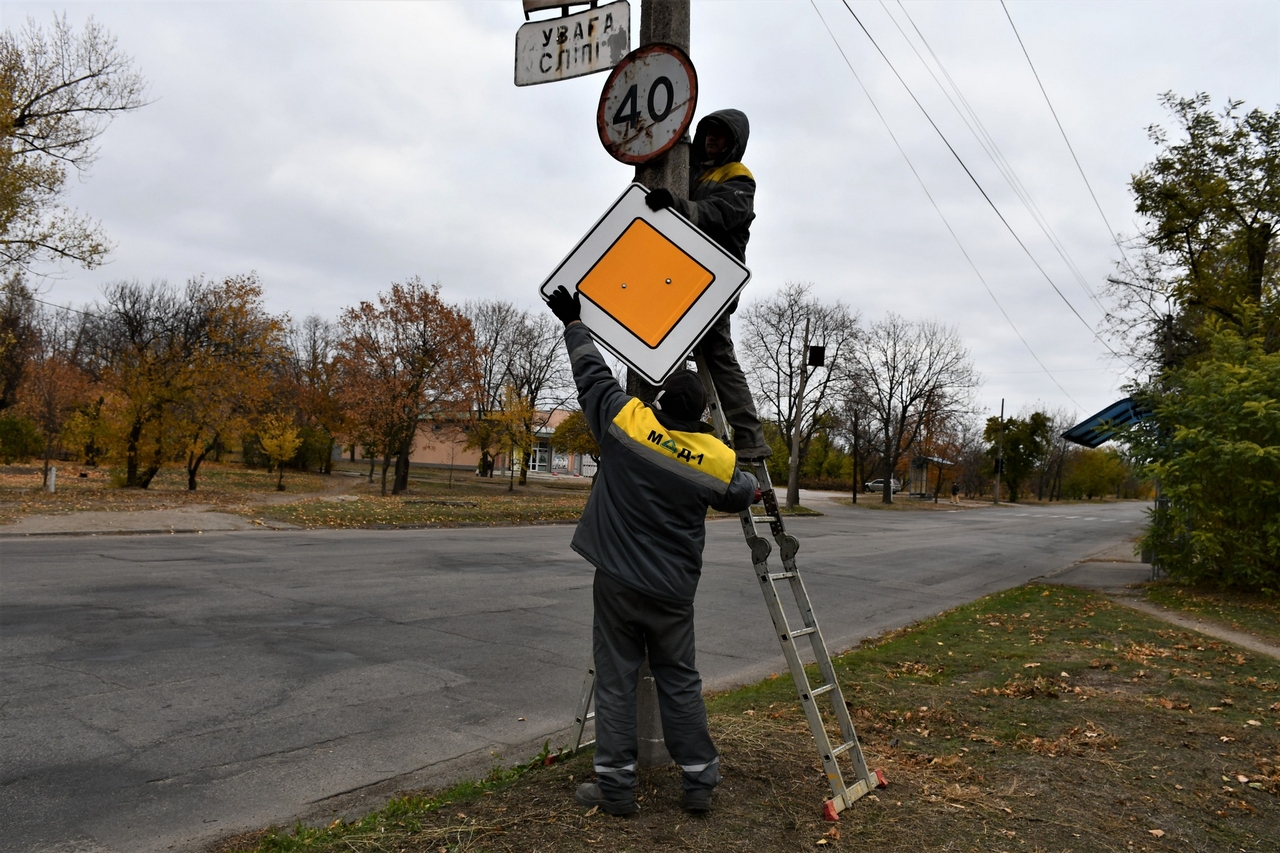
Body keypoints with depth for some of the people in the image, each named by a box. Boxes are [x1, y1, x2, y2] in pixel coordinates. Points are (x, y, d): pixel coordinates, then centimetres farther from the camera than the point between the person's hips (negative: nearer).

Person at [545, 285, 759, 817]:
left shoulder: (627, 421, -9)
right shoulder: (718, 458, -6)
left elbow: (591, 374, 4)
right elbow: (742, 495, 12)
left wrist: (572, 322, 19)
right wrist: (754, 487, 37)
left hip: (618, 584, -1)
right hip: (673, 593, 2)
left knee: (615, 682, 7)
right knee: (680, 682, 14)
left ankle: (615, 786, 14)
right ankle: (699, 782, 23)